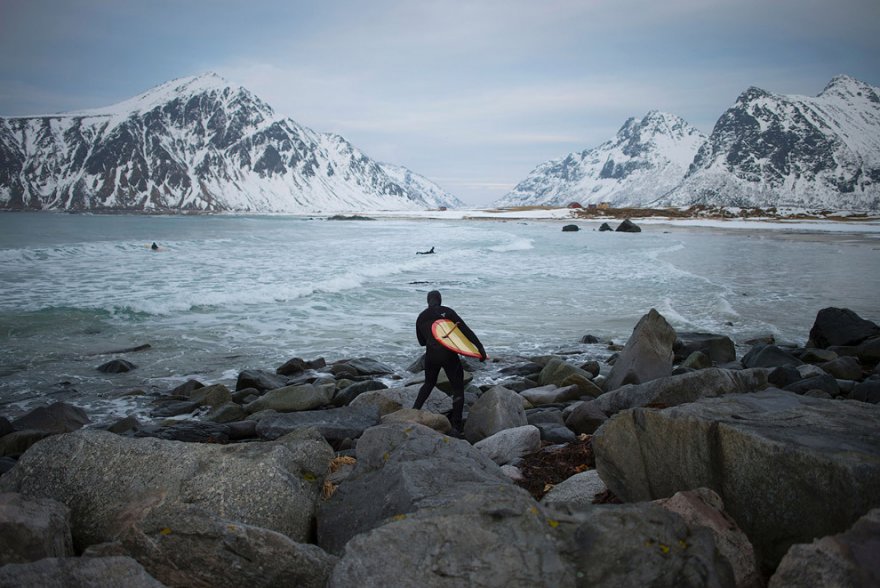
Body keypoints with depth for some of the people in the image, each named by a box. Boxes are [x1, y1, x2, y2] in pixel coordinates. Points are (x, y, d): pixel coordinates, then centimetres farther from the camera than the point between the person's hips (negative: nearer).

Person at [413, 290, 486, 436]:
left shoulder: (420, 318, 11)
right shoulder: (446, 311, -4)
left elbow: (421, 341, 19)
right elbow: (465, 330, -11)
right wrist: (480, 347, -14)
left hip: (431, 356, 5)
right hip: (448, 355, -4)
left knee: (429, 383, 30)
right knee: (458, 390, 5)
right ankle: (456, 428, 0)